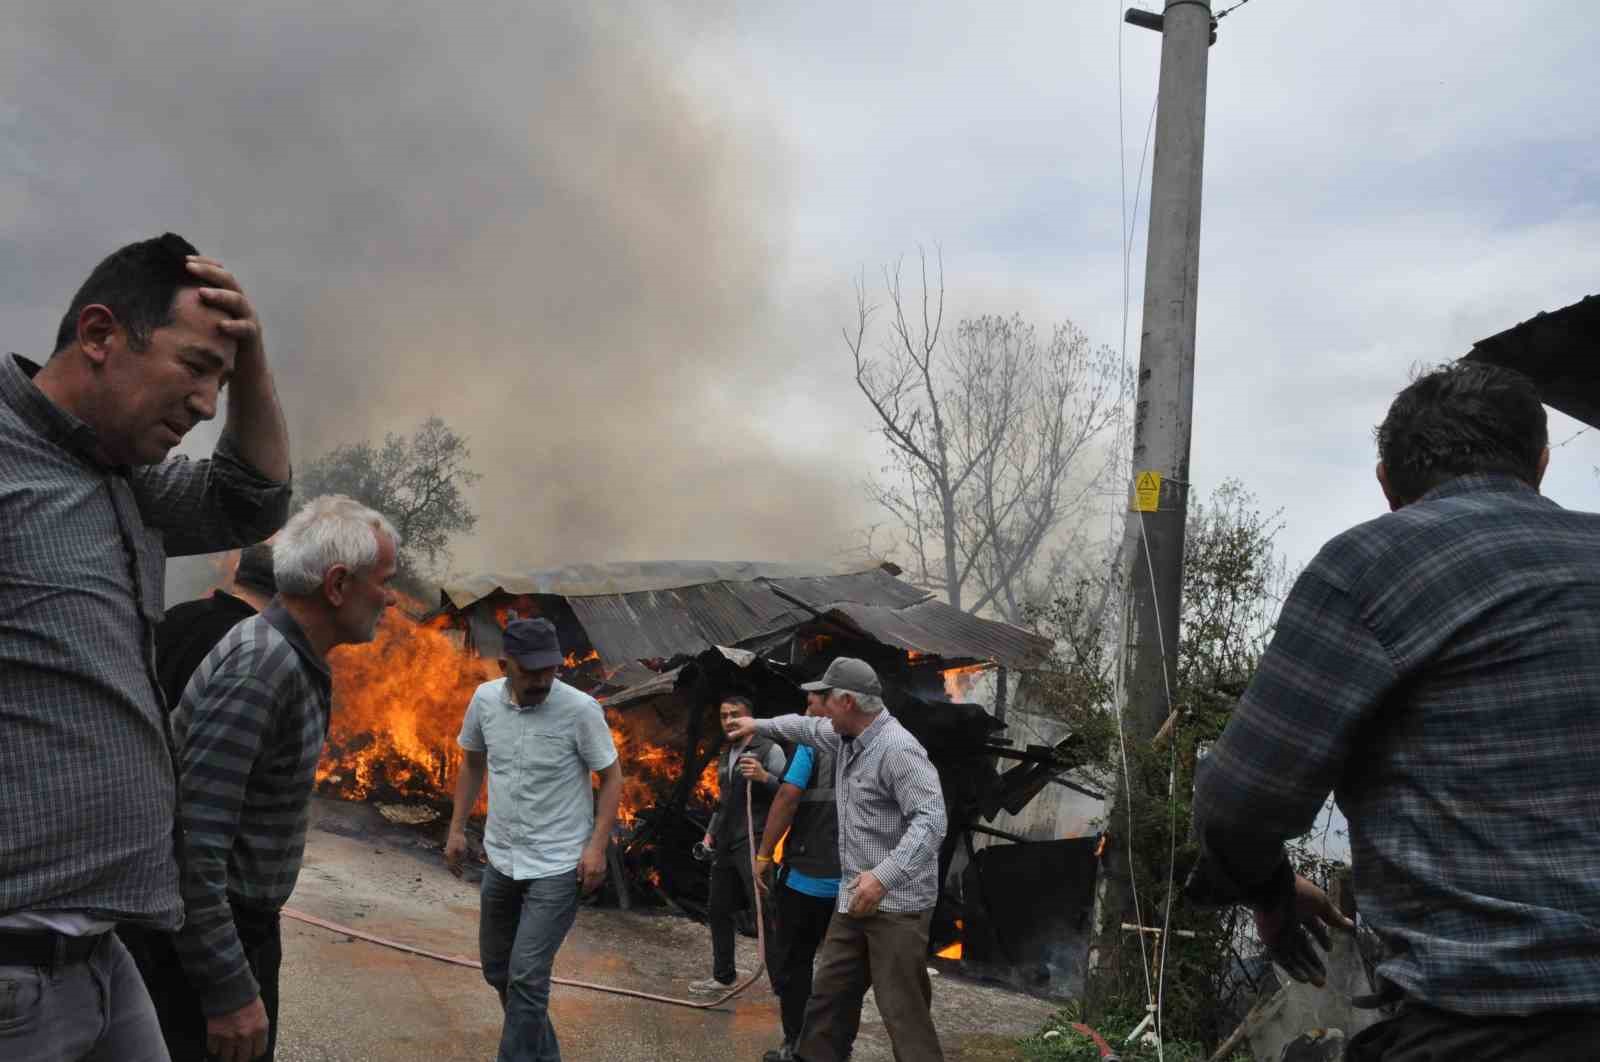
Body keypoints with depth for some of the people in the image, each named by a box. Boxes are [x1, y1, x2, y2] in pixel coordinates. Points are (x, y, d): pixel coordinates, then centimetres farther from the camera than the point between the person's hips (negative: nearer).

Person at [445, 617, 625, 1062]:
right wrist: (457, 829, 10)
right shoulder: (484, 699, -5)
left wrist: (597, 846, -17)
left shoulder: (580, 709, -18)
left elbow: (611, 777, -9)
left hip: (558, 866, -6)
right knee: (496, 968, 19)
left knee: (526, 976, -10)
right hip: (500, 859, 6)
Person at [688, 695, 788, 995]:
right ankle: (723, 976, 27)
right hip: (724, 846, 8)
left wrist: (764, 777, -29)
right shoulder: (725, 755, 18)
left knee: (765, 914, -11)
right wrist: (711, 831, 19)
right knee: (717, 910, 14)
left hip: (753, 846, -8)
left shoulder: (769, 750, -5)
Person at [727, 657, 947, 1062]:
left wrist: (884, 876, -36)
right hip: (855, 897, 9)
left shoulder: (897, 749, -21)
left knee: (901, 1008, -7)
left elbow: (931, 819, -28)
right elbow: (808, 727, 32)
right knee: (829, 991, 18)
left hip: (897, 903, -9)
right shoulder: (847, 738, 9)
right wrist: (760, 725, 43)